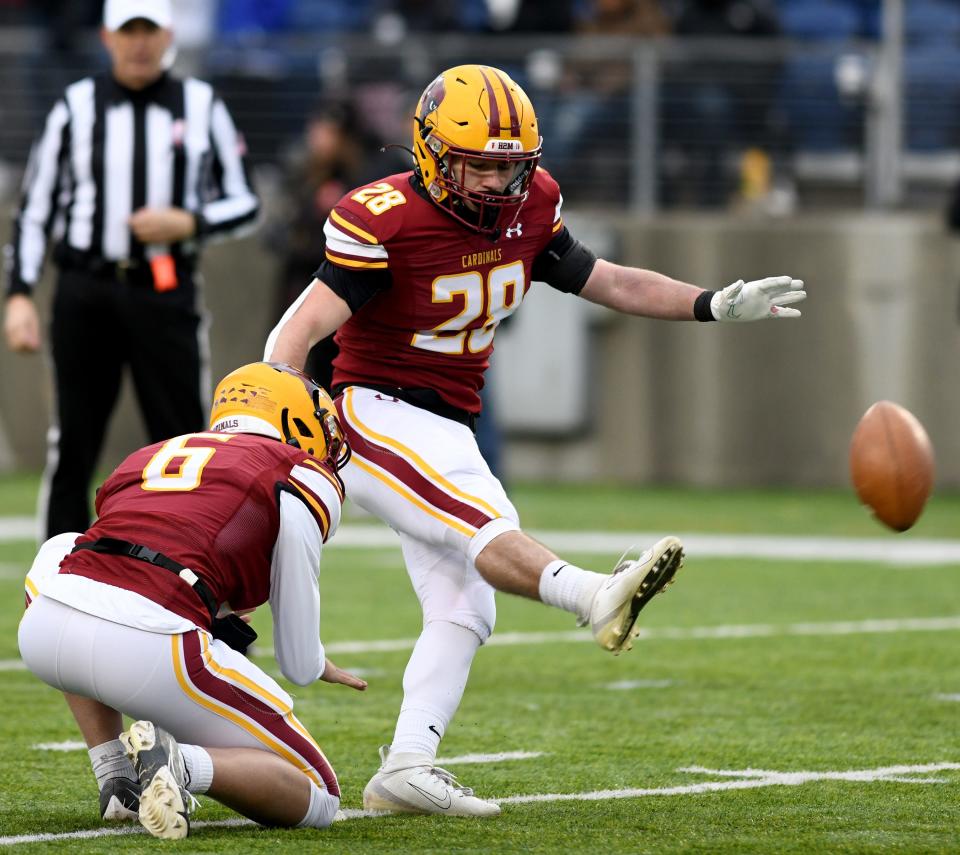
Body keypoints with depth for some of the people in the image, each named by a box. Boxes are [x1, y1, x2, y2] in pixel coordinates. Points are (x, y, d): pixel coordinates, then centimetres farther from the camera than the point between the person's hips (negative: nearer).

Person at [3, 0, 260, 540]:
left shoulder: (202, 107, 7)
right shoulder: (77, 106, 6)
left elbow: (244, 202, 11)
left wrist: (188, 223, -9)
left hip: (166, 295, 0)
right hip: (87, 293, 0)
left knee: (182, 441, -3)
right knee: (73, 446, 1)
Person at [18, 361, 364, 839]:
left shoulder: (148, 458, 30)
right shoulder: (306, 478, 15)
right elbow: (301, 666, 16)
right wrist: (317, 666, 42)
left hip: (44, 631, 4)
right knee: (317, 801, 15)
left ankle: (117, 780, 28)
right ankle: (182, 764, -15)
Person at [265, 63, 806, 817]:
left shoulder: (528, 206, 2)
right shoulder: (386, 223, -19)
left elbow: (603, 281, 13)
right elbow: (300, 330, -24)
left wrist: (716, 305, 3)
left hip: (448, 435, 9)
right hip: (377, 416, -9)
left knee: (462, 610, 2)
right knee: (482, 523, -31)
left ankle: (405, 770, 0)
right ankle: (596, 597, -55)